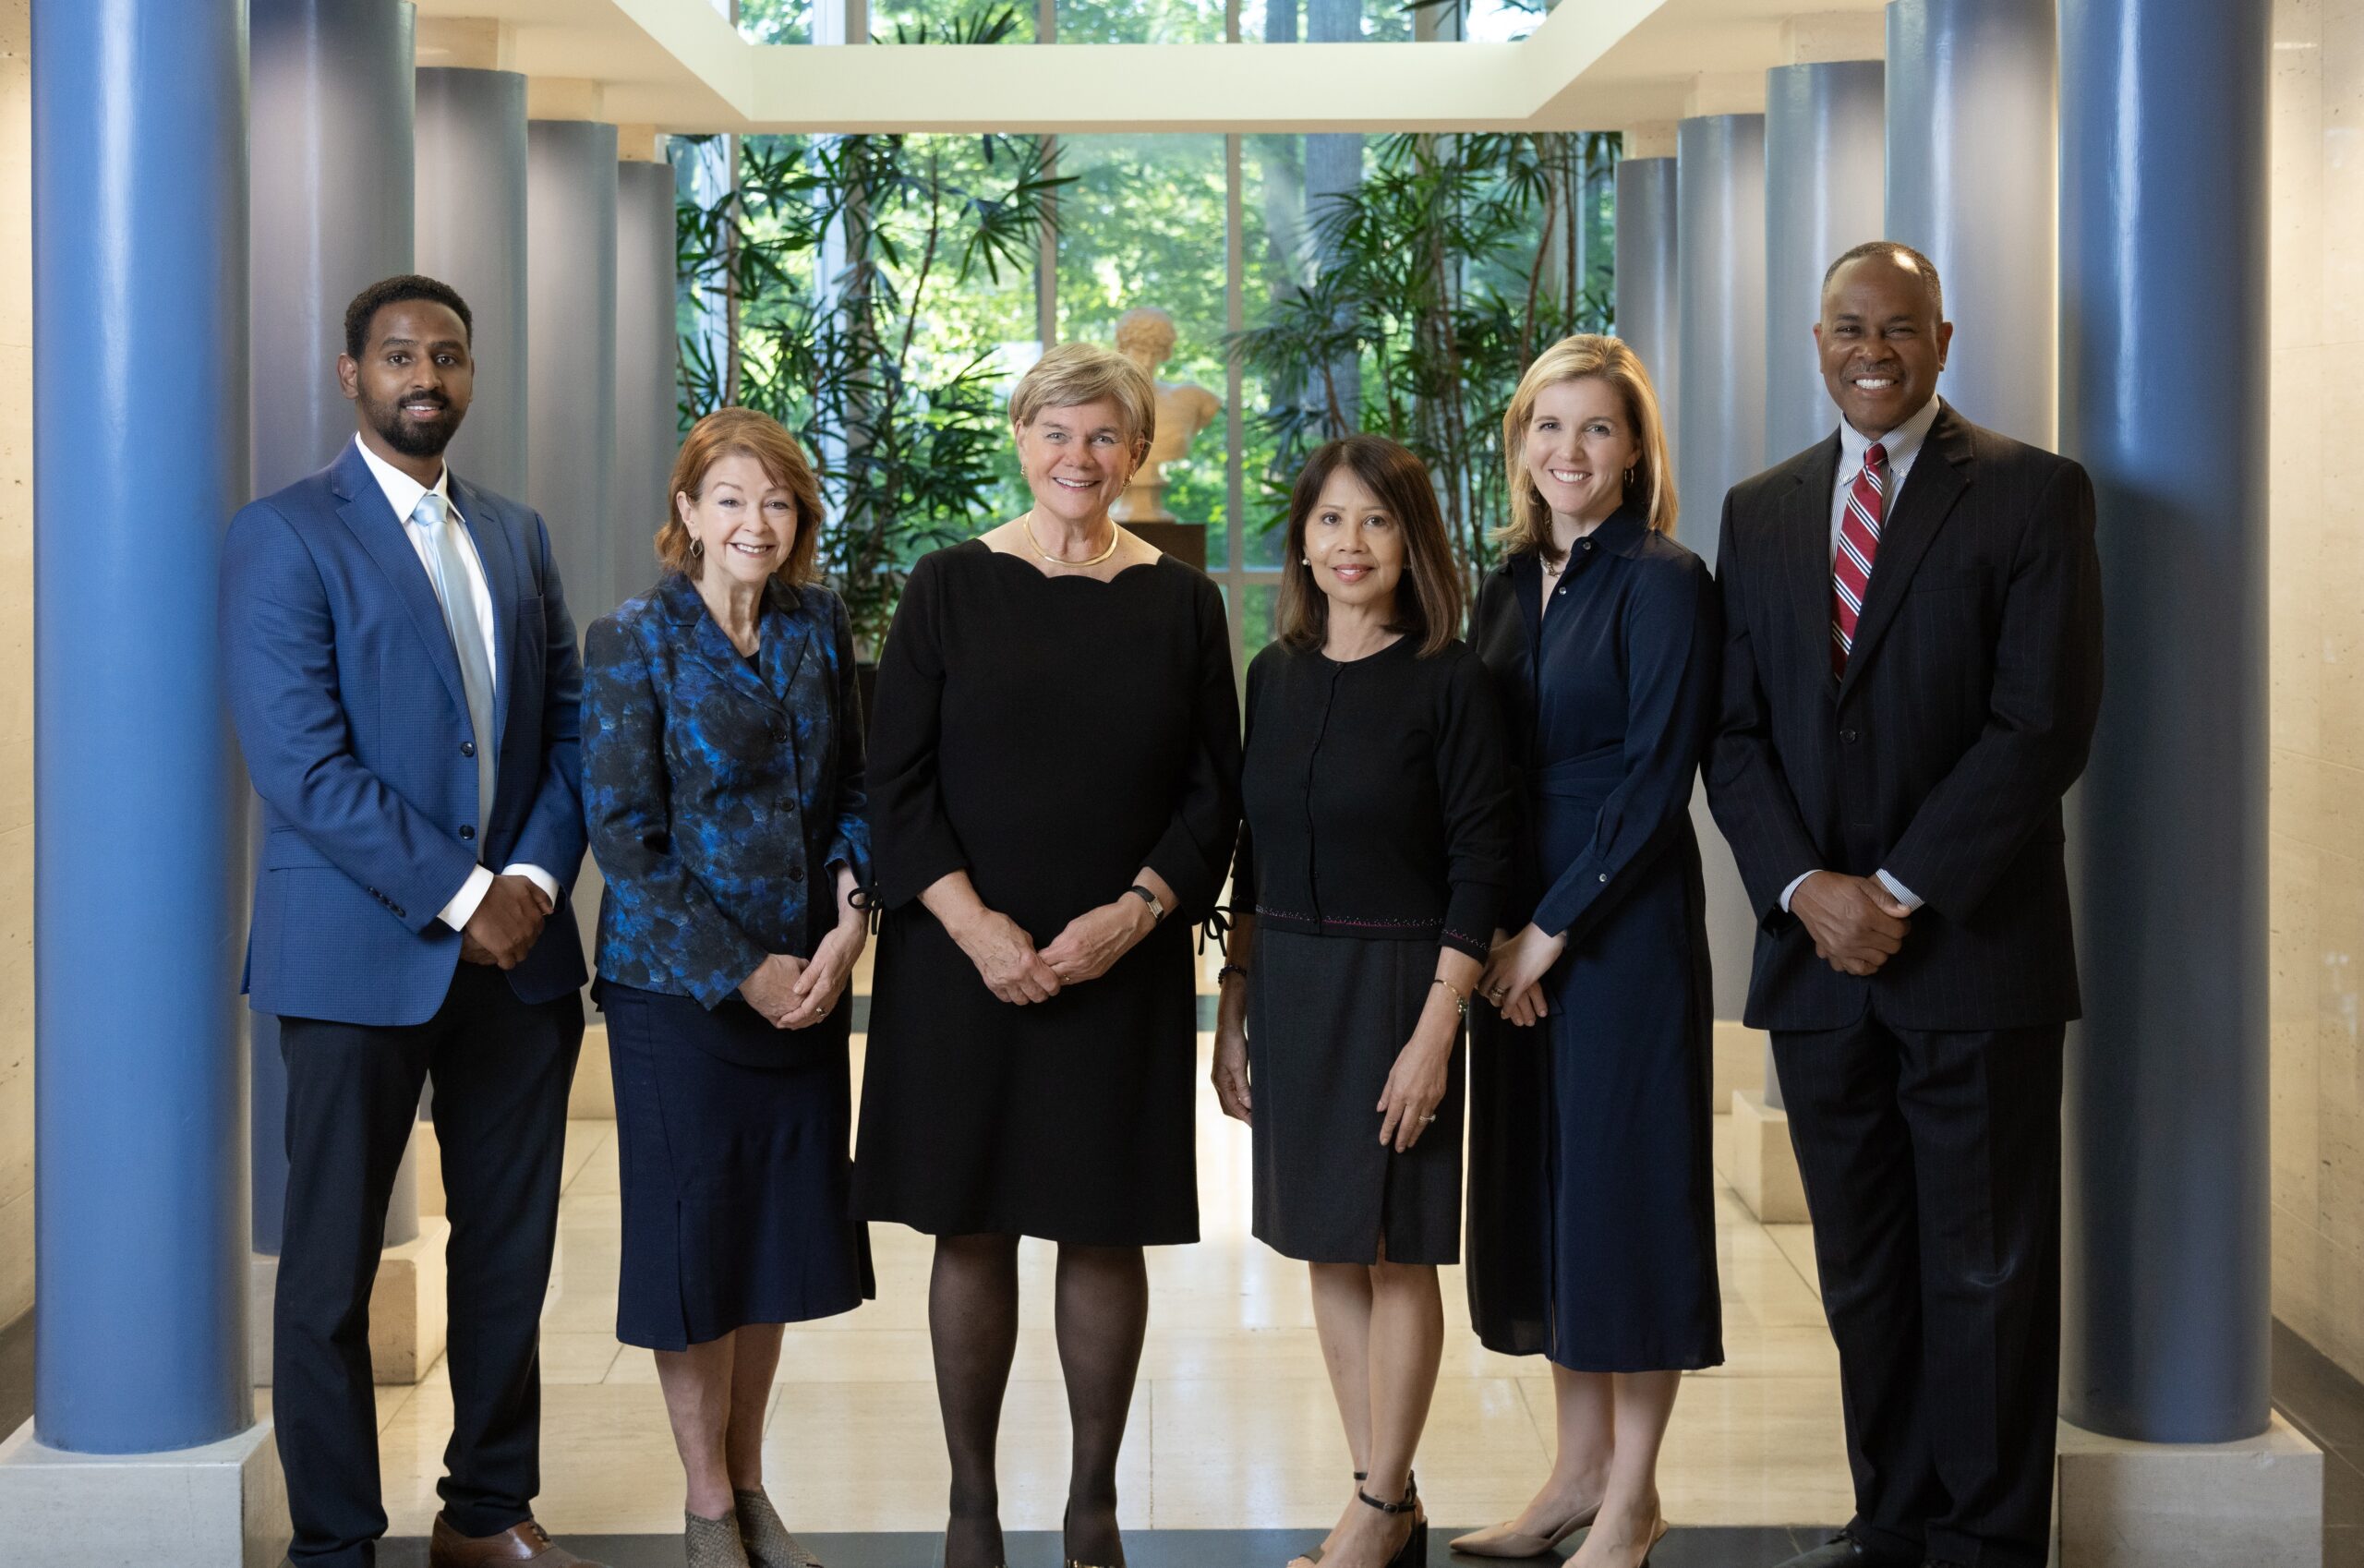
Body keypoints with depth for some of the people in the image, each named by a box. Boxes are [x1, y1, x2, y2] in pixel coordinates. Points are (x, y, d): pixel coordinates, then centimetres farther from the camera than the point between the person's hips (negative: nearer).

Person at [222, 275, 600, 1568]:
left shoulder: (516, 536, 14)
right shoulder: (284, 538, -5)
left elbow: (569, 726, 11)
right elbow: (300, 765, -14)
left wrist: (533, 878, -6)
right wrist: (458, 898, -15)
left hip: (518, 950, 6)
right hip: (361, 955, -5)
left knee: (510, 1250, 11)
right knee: (331, 1268, 3)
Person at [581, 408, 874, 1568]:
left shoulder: (819, 627, 5)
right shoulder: (633, 643, -8)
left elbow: (852, 788, 10)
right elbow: (621, 833, -11)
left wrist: (850, 917, -7)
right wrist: (737, 971, -14)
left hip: (807, 981, 5)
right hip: (678, 988, -4)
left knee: (781, 1227, 11)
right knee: (695, 1232, 4)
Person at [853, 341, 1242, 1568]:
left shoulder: (1179, 603, 6)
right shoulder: (951, 588, 2)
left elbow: (1214, 793, 4)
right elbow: (896, 785, -1)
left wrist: (1132, 913, -11)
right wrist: (974, 925, -13)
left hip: (1123, 966, 1)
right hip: (963, 961, -1)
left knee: (1106, 1232, 4)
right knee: (970, 1228, 4)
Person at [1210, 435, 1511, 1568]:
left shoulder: (1448, 680, -9)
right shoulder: (1277, 674, 6)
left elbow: (1480, 863, -11)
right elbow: (1254, 852, 12)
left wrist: (1436, 1028, -16)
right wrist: (1234, 1006, 10)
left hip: (1397, 981, -6)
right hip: (1289, 984, 6)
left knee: (1396, 1250, 3)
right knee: (1327, 1249, 10)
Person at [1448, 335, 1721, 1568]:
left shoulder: (1662, 583, -9)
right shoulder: (1509, 586, 11)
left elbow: (1654, 776, -14)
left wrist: (1555, 928, -14)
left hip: (1625, 921, -7)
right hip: (1515, 929, 7)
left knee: (1625, 1178, 0)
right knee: (1537, 1180, 11)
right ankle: (1579, 1467, 23)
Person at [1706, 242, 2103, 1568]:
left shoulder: (2035, 495, -2)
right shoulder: (1760, 511, 13)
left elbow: (2046, 724, -10)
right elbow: (1736, 729, 9)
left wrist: (1901, 891, -14)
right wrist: (1804, 888, -7)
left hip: (1975, 951, -4)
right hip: (1818, 952, 4)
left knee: (1986, 1271, 3)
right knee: (1862, 1272, 10)